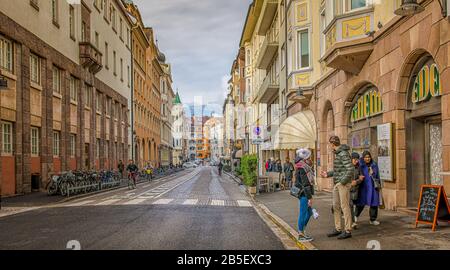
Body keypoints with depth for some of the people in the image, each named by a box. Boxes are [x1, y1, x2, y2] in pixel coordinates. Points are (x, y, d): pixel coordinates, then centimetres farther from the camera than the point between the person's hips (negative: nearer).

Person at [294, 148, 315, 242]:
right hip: (304, 194, -10)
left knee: (309, 212, 18)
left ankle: (301, 231, 28)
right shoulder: (303, 169, -18)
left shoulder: (305, 167, 15)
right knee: (303, 213, -2)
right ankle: (301, 235, 7)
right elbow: (305, 184, -21)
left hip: (304, 194, 10)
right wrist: (309, 197, -21)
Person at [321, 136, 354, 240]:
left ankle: (347, 231, 5)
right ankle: (338, 229, 21)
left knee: (345, 206, -3)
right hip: (337, 184, 10)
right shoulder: (337, 153, 14)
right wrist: (328, 174, 18)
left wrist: (343, 181, -19)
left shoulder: (344, 153, -16)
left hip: (344, 184, -10)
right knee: (336, 206, 12)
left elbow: (351, 169, -23)